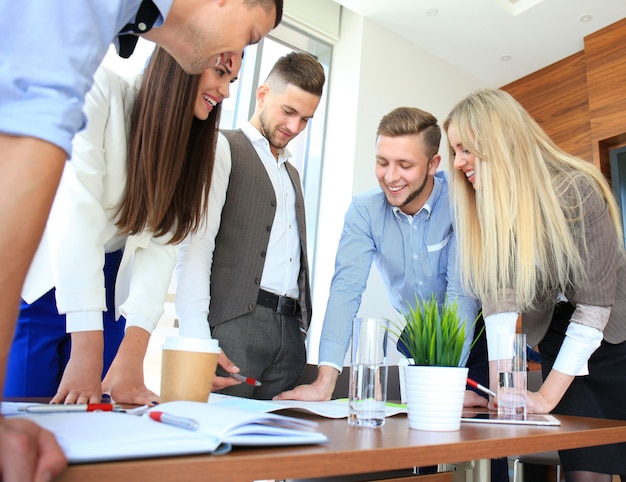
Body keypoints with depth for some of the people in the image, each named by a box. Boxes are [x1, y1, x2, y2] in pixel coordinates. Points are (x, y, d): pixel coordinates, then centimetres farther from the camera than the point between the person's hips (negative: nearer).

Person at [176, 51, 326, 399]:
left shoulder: (292, 173, 26)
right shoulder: (223, 148, 3)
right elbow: (195, 245, -9)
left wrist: (302, 329, 10)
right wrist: (196, 337, -17)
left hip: (290, 331, 6)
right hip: (235, 324, -6)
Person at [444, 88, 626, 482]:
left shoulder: (576, 189, -22)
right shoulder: (484, 203, -10)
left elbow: (594, 303, -23)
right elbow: (497, 291, -17)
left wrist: (546, 396, -24)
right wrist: (501, 386, -26)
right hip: (557, 337, 3)